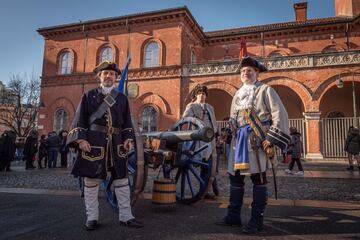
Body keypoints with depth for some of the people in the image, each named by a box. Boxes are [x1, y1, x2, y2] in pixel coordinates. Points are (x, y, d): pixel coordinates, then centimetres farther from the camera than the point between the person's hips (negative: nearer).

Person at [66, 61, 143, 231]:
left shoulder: (121, 98, 13)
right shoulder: (89, 96, 6)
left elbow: (127, 122, 13)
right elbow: (80, 120, 1)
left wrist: (128, 139, 0)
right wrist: (81, 139, -11)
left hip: (116, 143, 3)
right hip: (93, 142, -2)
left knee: (122, 179, 5)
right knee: (91, 180, 4)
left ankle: (125, 216, 15)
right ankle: (92, 217, 18)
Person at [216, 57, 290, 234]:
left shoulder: (265, 90, 2)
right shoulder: (237, 94, 21)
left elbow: (280, 115, -7)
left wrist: (272, 139, -14)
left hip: (257, 140, -6)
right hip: (239, 140, 7)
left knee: (258, 179, -2)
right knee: (235, 177, 9)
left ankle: (257, 221, 7)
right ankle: (233, 216, 21)